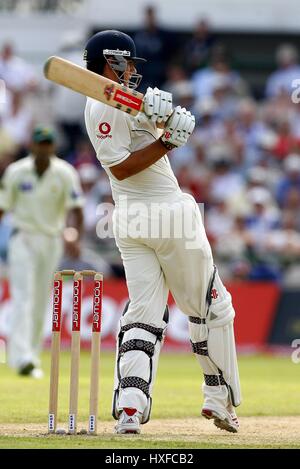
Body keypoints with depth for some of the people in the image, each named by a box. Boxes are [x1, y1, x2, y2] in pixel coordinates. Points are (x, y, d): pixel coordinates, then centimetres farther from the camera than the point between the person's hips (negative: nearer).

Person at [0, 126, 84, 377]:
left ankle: (32, 356, 19)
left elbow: (75, 209, -11)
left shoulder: (65, 173, -5)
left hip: (52, 241, 2)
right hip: (23, 239, -2)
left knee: (41, 302, 7)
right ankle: (22, 358, -24)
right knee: (23, 298, -14)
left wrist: (75, 238, -27)